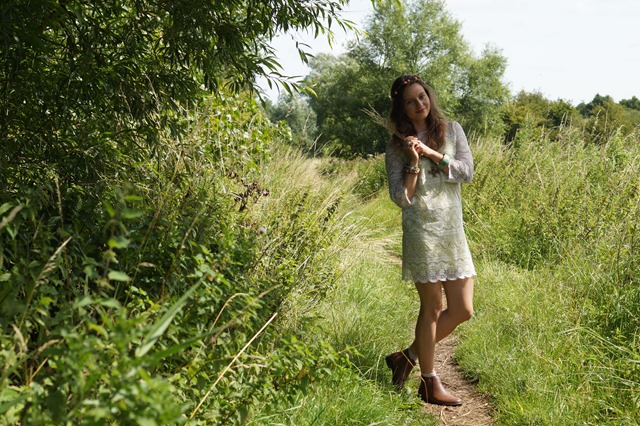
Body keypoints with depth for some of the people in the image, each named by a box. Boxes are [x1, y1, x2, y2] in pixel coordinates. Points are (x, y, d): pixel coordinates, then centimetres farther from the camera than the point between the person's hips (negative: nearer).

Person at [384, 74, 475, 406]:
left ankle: (408, 356, 21)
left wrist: (432, 153, -13)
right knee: (432, 307, -1)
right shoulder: (397, 147, 0)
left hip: (454, 230, 5)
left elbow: (468, 172, -4)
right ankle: (429, 384, 13)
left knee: (463, 310, 4)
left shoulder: (452, 130, 8)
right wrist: (413, 164, -18)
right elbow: (400, 198, -6)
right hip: (422, 229, -5)